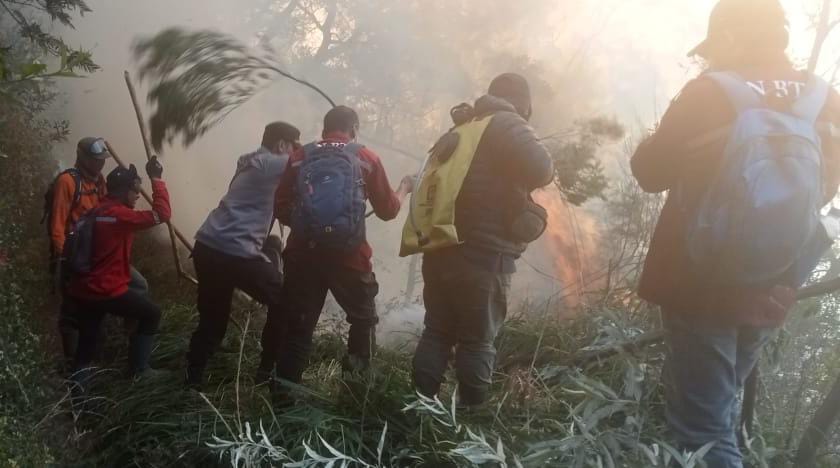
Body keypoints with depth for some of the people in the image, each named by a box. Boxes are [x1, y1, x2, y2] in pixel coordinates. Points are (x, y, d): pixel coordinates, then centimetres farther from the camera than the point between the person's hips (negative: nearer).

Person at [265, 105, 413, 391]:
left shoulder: (299, 157, 7)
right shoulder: (366, 158, 3)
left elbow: (281, 210, 7)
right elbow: (387, 210, 10)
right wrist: (404, 188, 30)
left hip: (303, 254, 2)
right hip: (349, 256, -2)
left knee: (297, 327, 10)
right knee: (363, 319, 21)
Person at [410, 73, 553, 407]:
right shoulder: (508, 124, -4)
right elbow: (540, 169, -19)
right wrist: (549, 168, 1)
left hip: (441, 248, 7)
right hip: (482, 254, -7)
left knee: (437, 332, 11)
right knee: (477, 340, 0)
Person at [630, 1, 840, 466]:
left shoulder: (711, 93, -14)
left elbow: (650, 171, -5)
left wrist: (656, 137, 13)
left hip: (702, 285, -6)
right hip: (769, 291, 6)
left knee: (702, 424, -1)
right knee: (719, 409, 23)